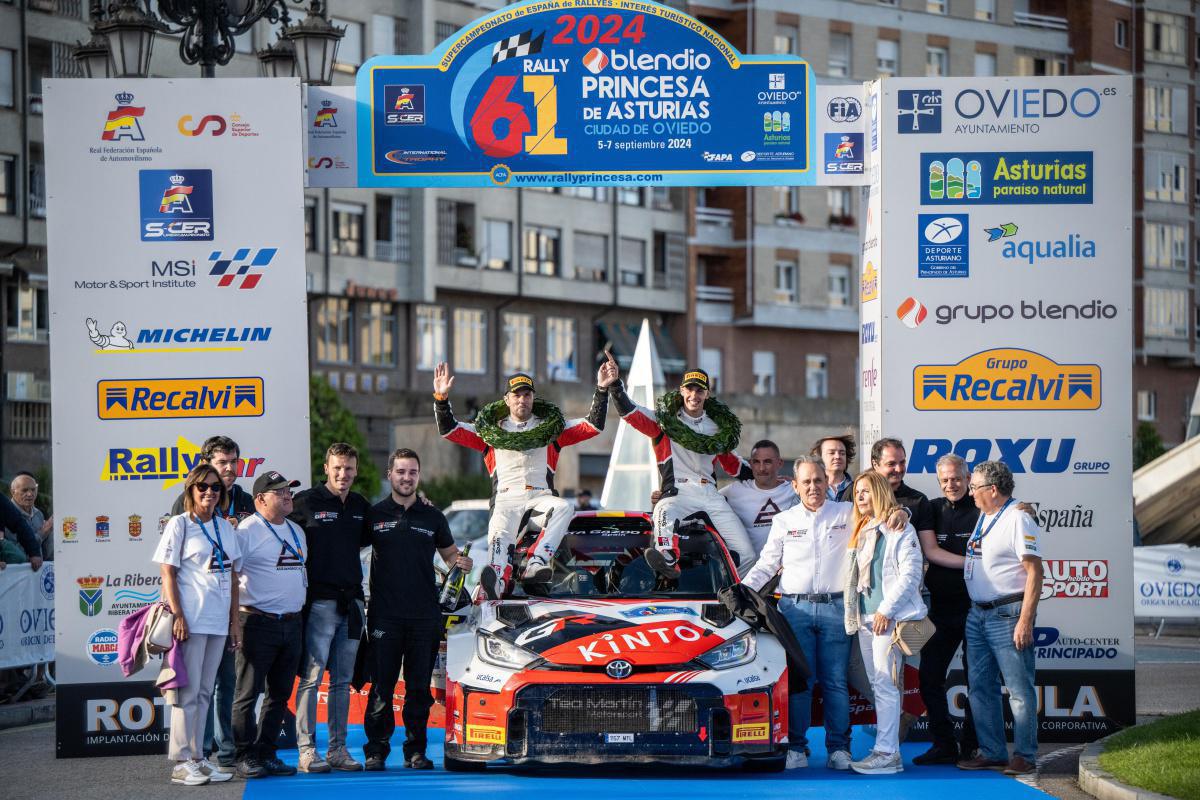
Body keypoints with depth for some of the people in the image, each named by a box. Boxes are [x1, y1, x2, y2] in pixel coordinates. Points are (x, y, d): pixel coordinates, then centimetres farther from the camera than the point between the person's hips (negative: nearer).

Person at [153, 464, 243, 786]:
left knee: (204, 693, 10)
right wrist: (177, 615, -15)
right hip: (190, 620, -6)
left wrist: (235, 619, 13)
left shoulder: (226, 527, 14)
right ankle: (182, 763, -1)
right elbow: (168, 572, -7)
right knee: (187, 692, -5)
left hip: (218, 622, 6)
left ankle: (197, 757, 15)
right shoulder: (180, 524, -3)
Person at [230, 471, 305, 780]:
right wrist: (234, 617, -17)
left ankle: (266, 754, 17)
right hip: (258, 623, -8)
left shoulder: (296, 531, 17)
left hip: (292, 623, 8)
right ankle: (246, 757, 0)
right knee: (248, 693, -5)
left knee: (280, 694, 10)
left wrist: (301, 611, 22)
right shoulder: (247, 530, -8)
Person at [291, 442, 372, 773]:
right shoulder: (306, 501, -4)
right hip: (319, 602, -6)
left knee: (343, 681, 9)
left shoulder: (361, 506, 14)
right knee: (311, 678, -6)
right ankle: (306, 750, -4)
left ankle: (338, 749, 14)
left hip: (351, 603, 6)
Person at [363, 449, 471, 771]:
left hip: (424, 615, 2)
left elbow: (450, 554, 18)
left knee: (419, 689, 4)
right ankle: (376, 750, 3)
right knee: (381, 687, -2)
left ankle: (416, 750, 10)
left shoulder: (433, 517, 11)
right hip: (385, 615, -2)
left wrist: (462, 562, -5)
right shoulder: (374, 514, 5)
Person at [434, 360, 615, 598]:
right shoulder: (490, 430, 20)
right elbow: (449, 430, 15)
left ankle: (537, 563, -49)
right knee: (500, 534, -33)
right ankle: (496, 583, -60)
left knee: (564, 508, -34)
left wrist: (602, 390, 0)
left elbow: (593, 425, 12)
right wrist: (441, 399, 0)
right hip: (506, 499, -1)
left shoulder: (552, 427, 19)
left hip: (541, 497, 1)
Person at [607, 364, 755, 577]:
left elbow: (732, 464, 32)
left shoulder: (719, 427, 20)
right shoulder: (665, 419, 9)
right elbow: (632, 414, -5)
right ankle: (668, 560, -61)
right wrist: (615, 385, -19)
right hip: (676, 493, -5)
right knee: (665, 514, -43)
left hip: (710, 495, 5)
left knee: (746, 554, -8)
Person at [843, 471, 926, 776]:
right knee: (877, 685, 7)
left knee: (885, 684, -12)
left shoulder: (899, 529, -4)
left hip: (889, 617, -8)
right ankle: (886, 748, 9)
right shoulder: (861, 531, 21)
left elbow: (910, 573, -11)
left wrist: (886, 610, -15)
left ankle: (887, 753, -13)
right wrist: (852, 614, 14)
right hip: (865, 618, 8)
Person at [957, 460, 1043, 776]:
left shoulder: (1018, 519, -11)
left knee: (1019, 690, -4)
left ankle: (1024, 756, -1)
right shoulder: (981, 517, 15)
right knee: (980, 688, 10)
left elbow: (1034, 571, -15)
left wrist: (1025, 621, -21)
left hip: (1007, 615, -9)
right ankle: (992, 753, 17)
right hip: (977, 615, 9)